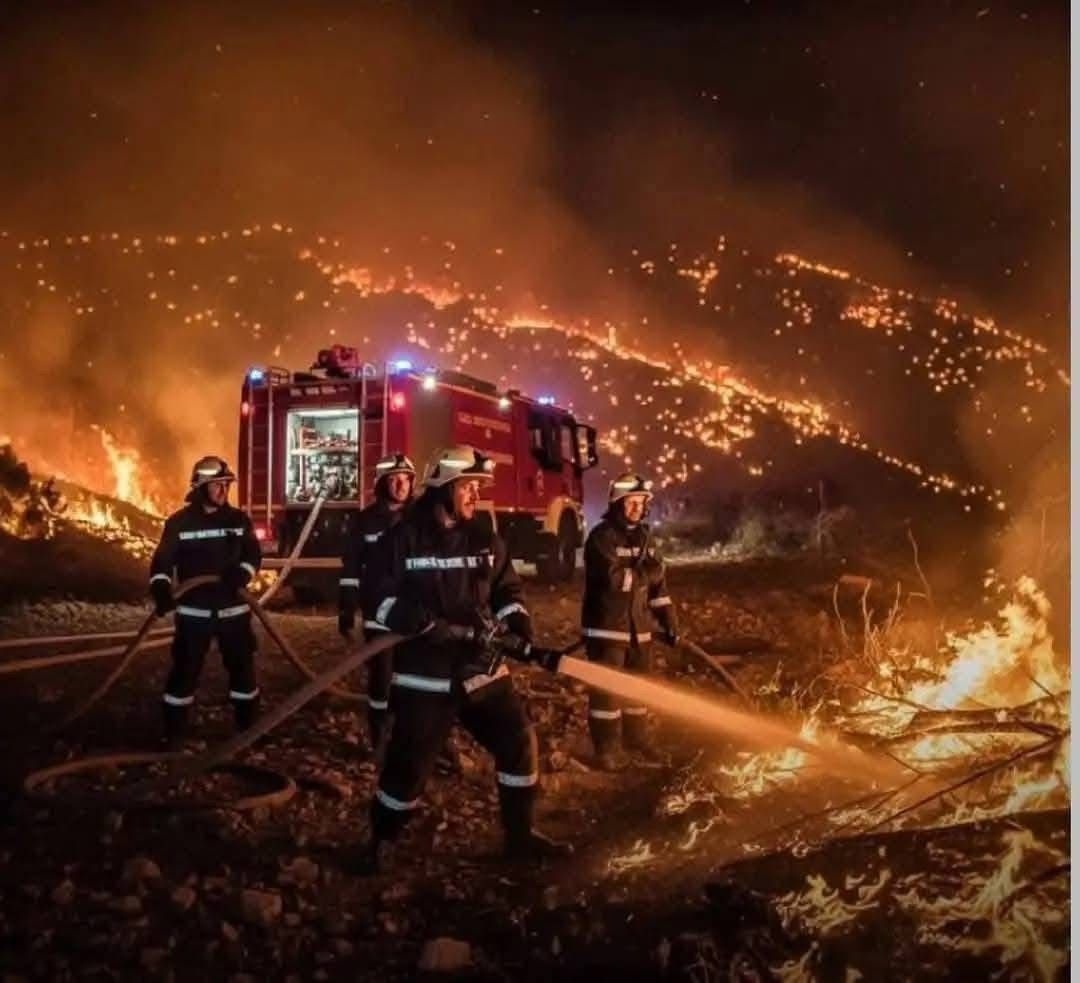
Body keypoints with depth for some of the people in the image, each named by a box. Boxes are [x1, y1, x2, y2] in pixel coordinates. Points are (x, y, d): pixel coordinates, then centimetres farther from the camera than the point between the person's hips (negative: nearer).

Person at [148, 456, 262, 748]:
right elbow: (162, 560, -6)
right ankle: (174, 734, 13)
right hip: (193, 611, -2)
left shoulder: (238, 520, 2)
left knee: (242, 666, 10)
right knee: (185, 669, 1)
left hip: (233, 609, 2)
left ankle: (249, 727, 25)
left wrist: (242, 574, -14)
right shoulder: (179, 522, -5)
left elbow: (254, 555, 6)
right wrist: (161, 589, -23)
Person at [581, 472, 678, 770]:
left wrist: (669, 622, 9)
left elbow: (657, 582, 12)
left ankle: (636, 739, 33)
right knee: (607, 689, -3)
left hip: (639, 626, 7)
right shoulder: (601, 537, -13)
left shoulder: (643, 537, 11)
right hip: (606, 627, -7)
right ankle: (607, 748, 7)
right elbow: (612, 578, -26)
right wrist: (643, 574, -15)